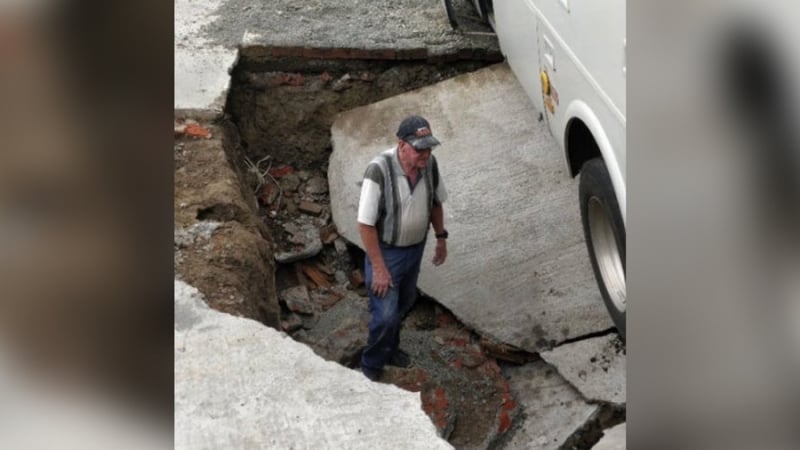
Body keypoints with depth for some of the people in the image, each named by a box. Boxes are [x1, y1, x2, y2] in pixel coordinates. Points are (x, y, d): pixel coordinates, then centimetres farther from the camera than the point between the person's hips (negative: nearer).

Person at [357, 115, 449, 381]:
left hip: (415, 248, 6)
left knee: (405, 304, 24)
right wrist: (379, 268, -22)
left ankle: (389, 349, 49)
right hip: (386, 252, -6)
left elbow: (435, 202, 7)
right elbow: (365, 224, -26)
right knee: (385, 314, -1)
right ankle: (371, 366, 24)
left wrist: (441, 239, 12)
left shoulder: (429, 163, -14)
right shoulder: (379, 170, -32)